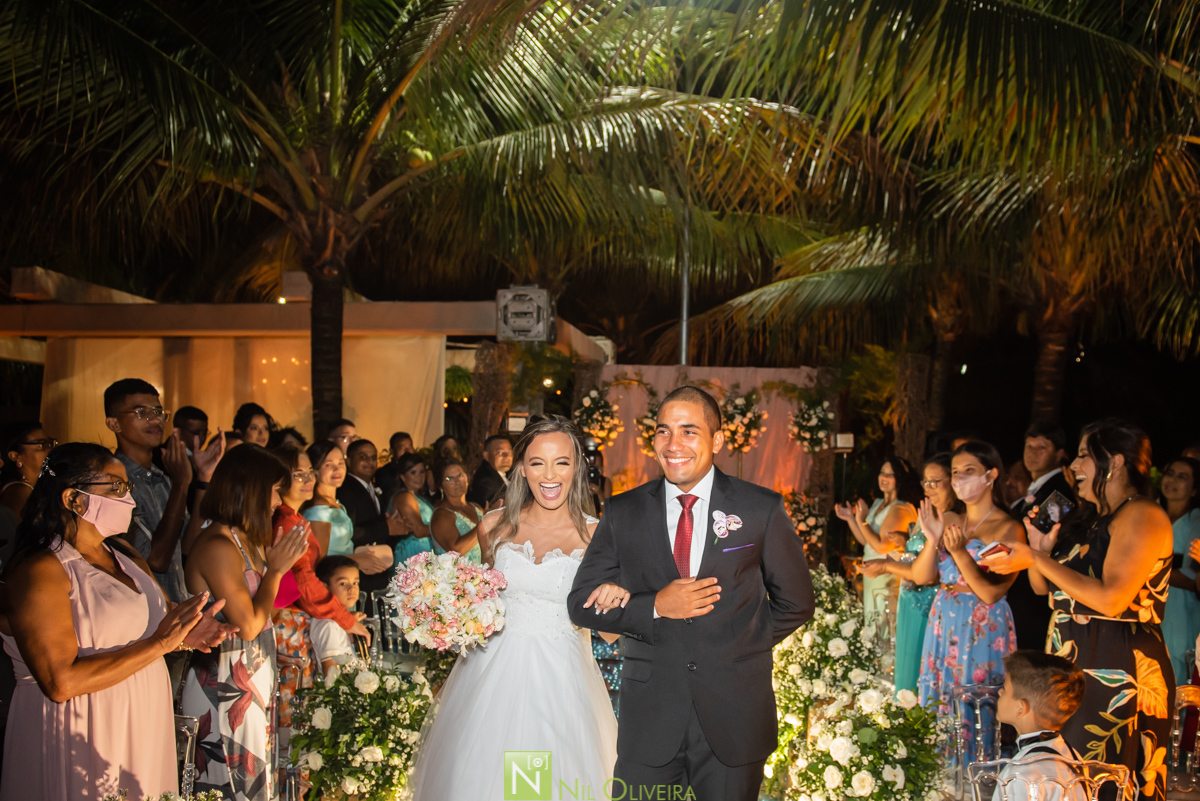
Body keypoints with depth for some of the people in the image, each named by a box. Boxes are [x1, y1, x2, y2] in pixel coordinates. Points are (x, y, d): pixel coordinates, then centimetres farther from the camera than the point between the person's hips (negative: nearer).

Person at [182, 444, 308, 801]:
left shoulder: (247, 540, 9)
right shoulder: (217, 546, -20)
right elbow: (249, 625, -20)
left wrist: (282, 561, 7)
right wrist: (276, 569, -10)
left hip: (253, 682, 9)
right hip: (225, 688, -9)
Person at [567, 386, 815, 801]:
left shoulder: (763, 509, -1)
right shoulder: (623, 513, 2)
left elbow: (795, 603, 7)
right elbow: (581, 602, 2)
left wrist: (740, 650, 2)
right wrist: (655, 607, -11)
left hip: (734, 718, 0)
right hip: (649, 718, 1)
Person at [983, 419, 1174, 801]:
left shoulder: (1142, 515, -12)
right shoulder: (1095, 519, 18)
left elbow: (1112, 600, -23)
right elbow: (1047, 589, 24)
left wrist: (1037, 559, -17)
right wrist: (1041, 553, 3)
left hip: (1118, 673, -9)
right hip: (1074, 670, 9)